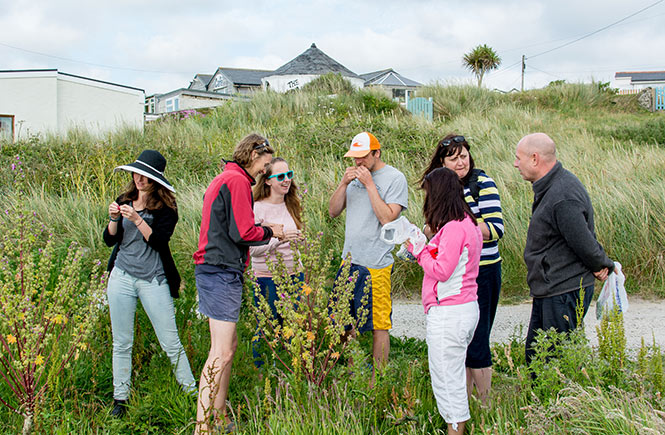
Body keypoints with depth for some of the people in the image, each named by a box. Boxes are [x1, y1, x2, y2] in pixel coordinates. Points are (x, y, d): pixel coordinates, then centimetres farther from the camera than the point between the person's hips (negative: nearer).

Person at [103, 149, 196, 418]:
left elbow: (159, 241, -14)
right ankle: (120, 399, 21)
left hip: (153, 280, -3)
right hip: (121, 277, 4)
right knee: (121, 342, 9)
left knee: (171, 342, -1)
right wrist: (114, 219, -13)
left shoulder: (166, 207, -4)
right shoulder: (124, 201, 8)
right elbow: (109, 240, 6)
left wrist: (137, 219, -23)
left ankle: (191, 393, 10)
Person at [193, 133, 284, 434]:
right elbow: (243, 233, -16)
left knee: (228, 345, 15)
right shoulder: (237, 180, -11)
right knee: (221, 352, -12)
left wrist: (259, 228, 16)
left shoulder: (222, 179, 22)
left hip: (211, 270, 11)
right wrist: (269, 232, 1)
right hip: (223, 272, -11)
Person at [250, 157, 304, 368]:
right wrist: (278, 238, -28)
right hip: (267, 278, -6)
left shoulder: (292, 206, 9)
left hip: (293, 275, 6)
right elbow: (253, 249, -15)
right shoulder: (257, 208, -10)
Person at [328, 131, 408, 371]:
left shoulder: (395, 178, -7)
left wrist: (369, 184, -16)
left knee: (378, 324, 2)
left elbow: (387, 218, -17)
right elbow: (333, 211, 9)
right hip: (349, 260, 7)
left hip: (375, 264, -6)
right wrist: (344, 183, -5)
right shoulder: (355, 176, 11)